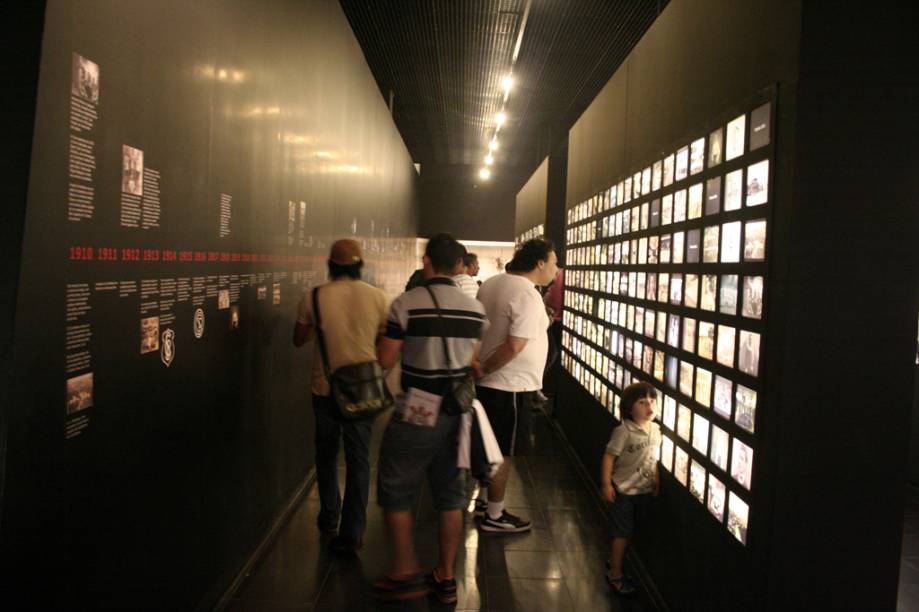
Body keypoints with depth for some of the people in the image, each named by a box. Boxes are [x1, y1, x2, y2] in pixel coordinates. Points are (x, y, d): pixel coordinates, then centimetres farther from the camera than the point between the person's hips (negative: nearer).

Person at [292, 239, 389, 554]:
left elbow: (299, 340, 7)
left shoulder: (312, 297, -7)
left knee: (326, 453, 20)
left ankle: (329, 518, 35)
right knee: (358, 459, 9)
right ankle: (351, 532, 9)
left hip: (325, 388, 1)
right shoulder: (378, 297, -7)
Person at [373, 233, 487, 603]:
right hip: (457, 413, 5)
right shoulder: (475, 309, 0)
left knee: (395, 492, 12)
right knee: (450, 495, 14)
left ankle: (406, 573, 19)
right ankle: (446, 577, 24)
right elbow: (472, 363, 10)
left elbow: (385, 361, -9)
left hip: (416, 414, -5)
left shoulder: (406, 304, -14)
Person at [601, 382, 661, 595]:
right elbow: (609, 457, -17)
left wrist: (656, 482, 9)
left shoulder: (656, 430, 0)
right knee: (622, 533, 3)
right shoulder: (624, 431, -20)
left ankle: (616, 560, 38)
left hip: (645, 491, 6)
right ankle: (615, 574, 16)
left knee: (630, 531, 17)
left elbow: (654, 458, 10)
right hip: (623, 491, -6)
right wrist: (606, 484, -18)